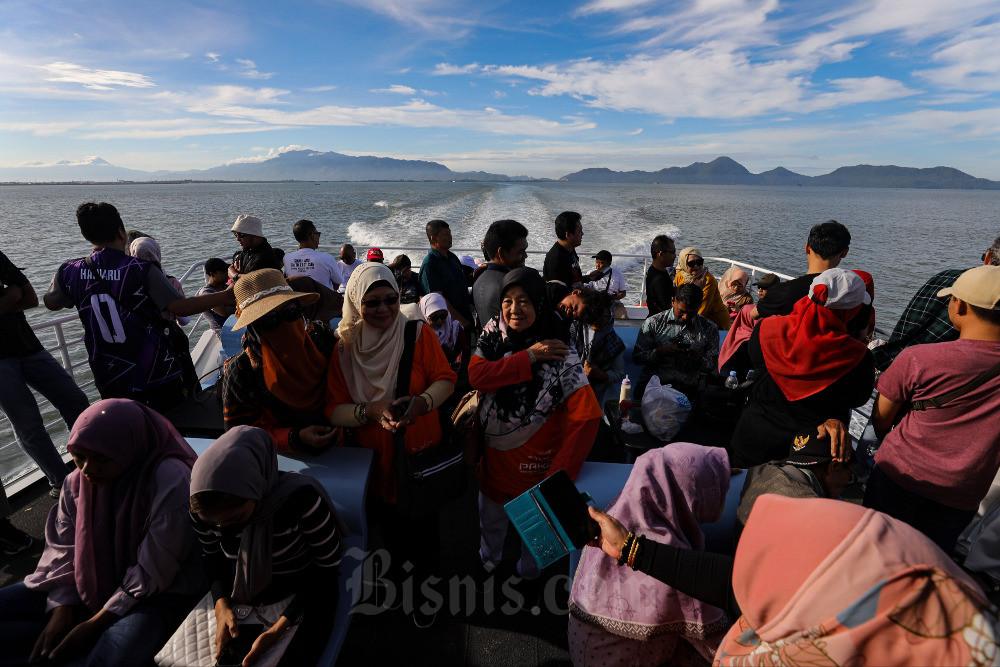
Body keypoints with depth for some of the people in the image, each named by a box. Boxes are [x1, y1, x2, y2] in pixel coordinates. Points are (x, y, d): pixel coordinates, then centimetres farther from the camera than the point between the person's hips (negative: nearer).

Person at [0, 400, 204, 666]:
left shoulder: (171, 484, -26)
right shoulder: (77, 482, -4)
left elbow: (152, 572, -20)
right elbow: (63, 549, 4)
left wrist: (95, 623, -16)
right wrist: (62, 609, -8)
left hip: (157, 592, -7)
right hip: (91, 582, 7)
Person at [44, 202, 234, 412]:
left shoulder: (69, 272, 0)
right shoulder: (142, 269, -15)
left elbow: (51, 303, 20)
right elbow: (181, 307, -21)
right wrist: (227, 295, -15)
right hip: (157, 373, -4)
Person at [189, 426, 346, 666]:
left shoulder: (300, 498, -32)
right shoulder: (204, 509, -17)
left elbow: (328, 566, -20)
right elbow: (212, 556, 3)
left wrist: (277, 630, -24)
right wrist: (221, 603, -14)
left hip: (306, 588, -4)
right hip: (247, 588, 4)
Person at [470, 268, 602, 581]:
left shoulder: (560, 352, -23)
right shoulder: (493, 333, -8)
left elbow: (586, 417, -25)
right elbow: (477, 376, -20)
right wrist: (528, 357, -27)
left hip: (534, 458, -3)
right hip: (493, 448, 4)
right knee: (490, 516, 26)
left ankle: (529, 573, 52)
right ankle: (488, 560, 57)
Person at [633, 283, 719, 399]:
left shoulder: (709, 328, 12)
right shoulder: (653, 323, 6)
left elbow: (712, 366, 14)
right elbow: (636, 356, 3)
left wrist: (699, 360, -9)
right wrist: (660, 352, -14)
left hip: (687, 387, 1)